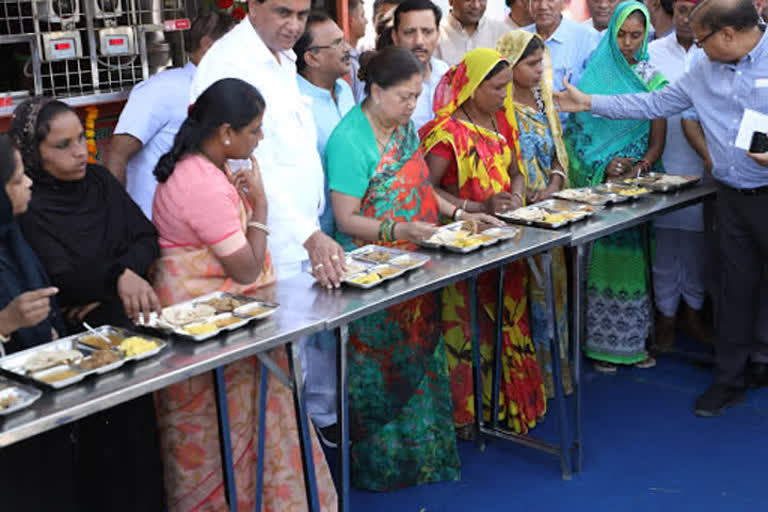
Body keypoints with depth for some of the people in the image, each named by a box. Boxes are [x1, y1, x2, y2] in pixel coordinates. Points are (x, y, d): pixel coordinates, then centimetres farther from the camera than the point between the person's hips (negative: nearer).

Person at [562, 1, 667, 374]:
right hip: (596, 181, -1)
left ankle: (634, 341, 15)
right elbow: (578, 127, 1)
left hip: (638, 180, 1)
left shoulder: (653, 80, 5)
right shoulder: (594, 73, 2)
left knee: (631, 258, 4)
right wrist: (604, 165, -12)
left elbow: (658, 140, 3)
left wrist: (634, 171, -14)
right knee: (601, 258, -1)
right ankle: (602, 342, 7)